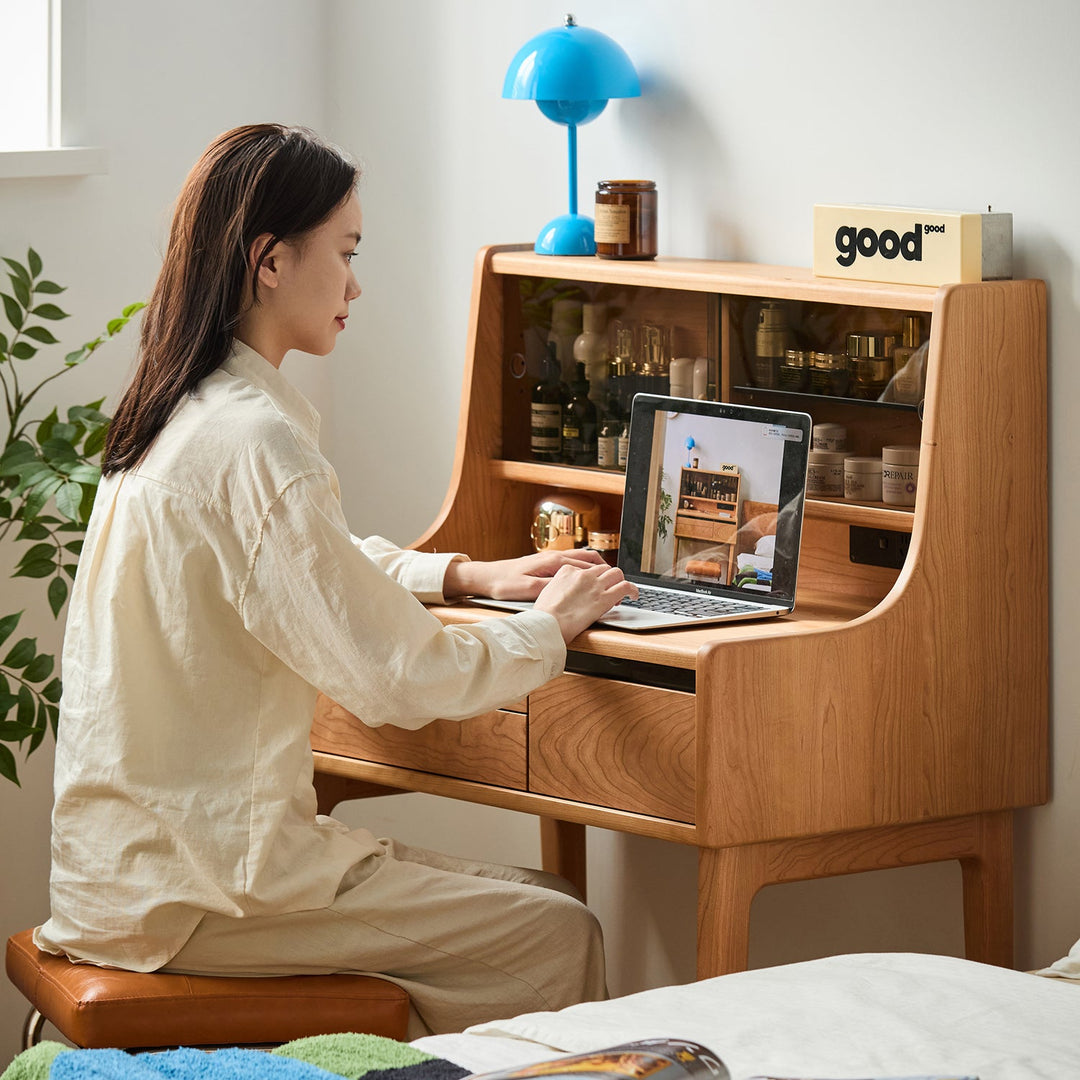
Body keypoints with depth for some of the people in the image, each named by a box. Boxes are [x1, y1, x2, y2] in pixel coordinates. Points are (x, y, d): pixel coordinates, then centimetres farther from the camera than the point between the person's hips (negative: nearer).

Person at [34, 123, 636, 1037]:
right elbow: (401, 678, -19)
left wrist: (470, 575, 20)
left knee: (543, 895, 11)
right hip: (193, 892, -10)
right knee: (558, 936, -7)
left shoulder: (177, 417, 11)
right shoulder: (254, 443, -20)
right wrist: (551, 626, -3)